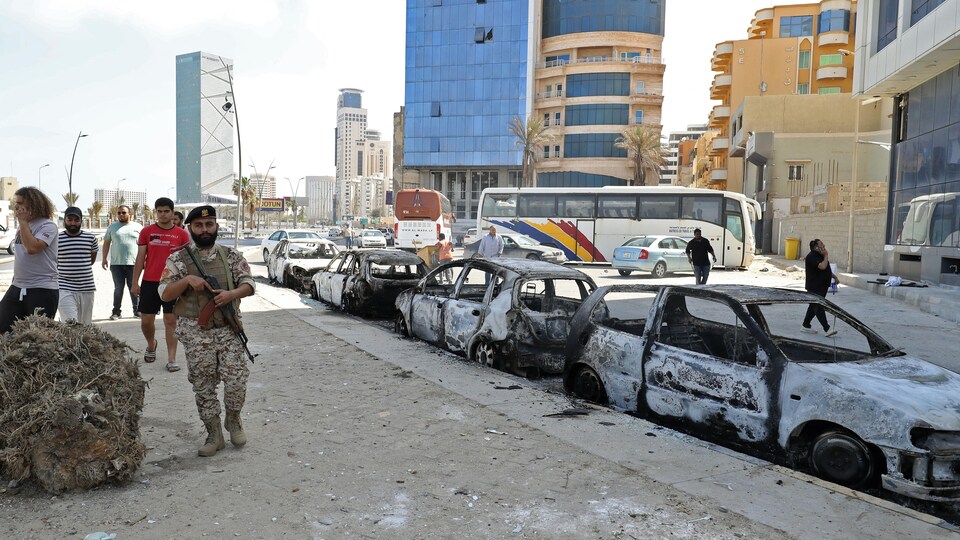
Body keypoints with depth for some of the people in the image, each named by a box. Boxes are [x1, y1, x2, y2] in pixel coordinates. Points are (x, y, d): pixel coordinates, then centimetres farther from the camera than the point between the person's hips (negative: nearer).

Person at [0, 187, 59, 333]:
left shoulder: (48, 225, -11)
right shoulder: (22, 226, 14)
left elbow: (32, 247, -26)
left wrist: (23, 221, -17)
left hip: (42, 290, -8)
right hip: (17, 288, 8)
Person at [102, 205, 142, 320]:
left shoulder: (138, 227, 7)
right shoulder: (112, 227, 11)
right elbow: (106, 243, 13)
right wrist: (104, 259, 7)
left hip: (133, 263, -1)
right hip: (116, 263, 1)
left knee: (134, 288, 4)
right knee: (118, 288, 3)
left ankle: (137, 310, 12)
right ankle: (116, 312, 9)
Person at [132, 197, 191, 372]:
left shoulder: (182, 234, 2)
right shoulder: (147, 231, 4)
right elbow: (140, 258, 5)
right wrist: (135, 282, 2)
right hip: (149, 282, 1)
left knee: (171, 321, 0)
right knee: (146, 321, 8)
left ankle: (172, 359, 4)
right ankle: (151, 345, 38)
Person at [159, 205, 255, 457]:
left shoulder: (231, 256, 6)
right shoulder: (178, 259, 2)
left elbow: (248, 283, 3)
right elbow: (165, 294, -2)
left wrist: (231, 294, -17)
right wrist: (187, 280, -19)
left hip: (228, 329, 0)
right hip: (196, 332, 0)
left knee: (236, 381, -6)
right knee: (203, 386, 6)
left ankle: (233, 420, 22)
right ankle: (214, 434, 19)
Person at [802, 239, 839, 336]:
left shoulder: (820, 255, 13)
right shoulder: (812, 256, -18)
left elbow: (827, 268, 28)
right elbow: (822, 266, -31)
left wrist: (833, 276, 20)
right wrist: (826, 256, -17)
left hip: (822, 286, 10)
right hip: (814, 287, -10)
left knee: (814, 306, 15)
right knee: (818, 307, -10)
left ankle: (805, 326, 23)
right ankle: (827, 329, -13)